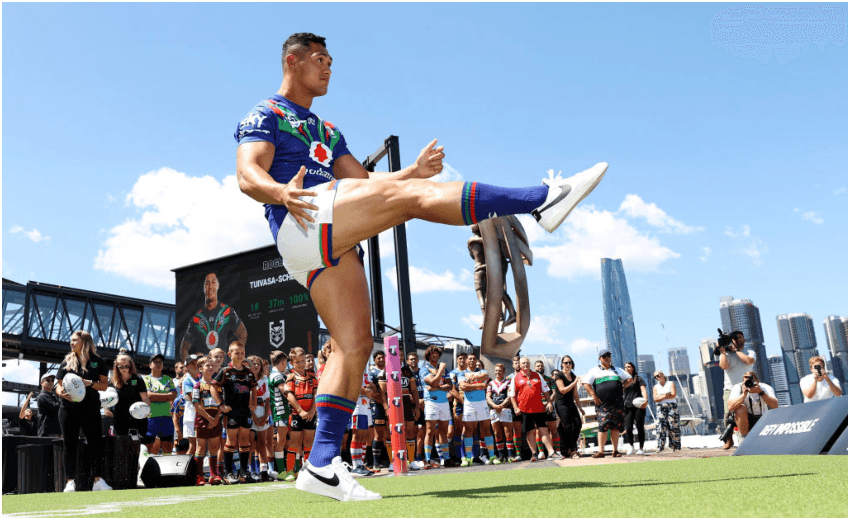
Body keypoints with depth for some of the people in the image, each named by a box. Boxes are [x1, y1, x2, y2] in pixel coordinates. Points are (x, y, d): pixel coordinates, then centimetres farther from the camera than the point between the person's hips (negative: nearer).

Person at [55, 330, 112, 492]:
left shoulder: (97, 361, 6)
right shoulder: (67, 362, 11)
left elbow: (104, 385, 4)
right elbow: (58, 385, 11)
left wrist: (89, 383, -14)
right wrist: (61, 392, -11)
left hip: (91, 409, -1)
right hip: (69, 410, 1)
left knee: (96, 443, -4)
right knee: (70, 445, 2)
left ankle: (98, 481, 3)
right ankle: (70, 482, 6)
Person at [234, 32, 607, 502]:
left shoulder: (327, 131, 36)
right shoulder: (265, 115, 12)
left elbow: (364, 185, 27)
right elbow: (248, 176, -7)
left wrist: (412, 171, 9)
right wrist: (283, 193, -30)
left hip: (332, 247, 8)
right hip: (300, 225, -8)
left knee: (356, 343, -5)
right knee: (407, 196, -20)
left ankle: (323, 465, -6)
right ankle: (543, 199, -25)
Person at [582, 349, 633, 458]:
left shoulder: (617, 370, 21)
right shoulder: (595, 371, 10)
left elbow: (630, 379, 27)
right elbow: (585, 383, 2)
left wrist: (622, 386, 9)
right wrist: (594, 396, -6)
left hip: (617, 403, 3)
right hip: (603, 403, -3)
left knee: (616, 427, 3)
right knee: (603, 426, -13)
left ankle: (615, 450, 8)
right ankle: (601, 451, -11)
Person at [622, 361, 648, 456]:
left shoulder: (638, 379, 9)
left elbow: (643, 390, -3)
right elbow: (622, 394, 23)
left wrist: (645, 400, -21)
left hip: (638, 406, -3)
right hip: (627, 407, 3)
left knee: (640, 427, -1)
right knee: (628, 428, -8)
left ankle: (640, 449, 5)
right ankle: (631, 446, 9)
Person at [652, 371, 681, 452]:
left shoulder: (671, 383, 8)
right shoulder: (656, 387, 15)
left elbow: (673, 395, -6)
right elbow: (655, 399, 1)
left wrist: (661, 397, -5)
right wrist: (666, 395, -9)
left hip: (672, 406, -2)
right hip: (661, 408, 2)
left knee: (673, 426, -8)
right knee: (661, 426, -9)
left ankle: (676, 447, -5)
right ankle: (660, 447, -12)